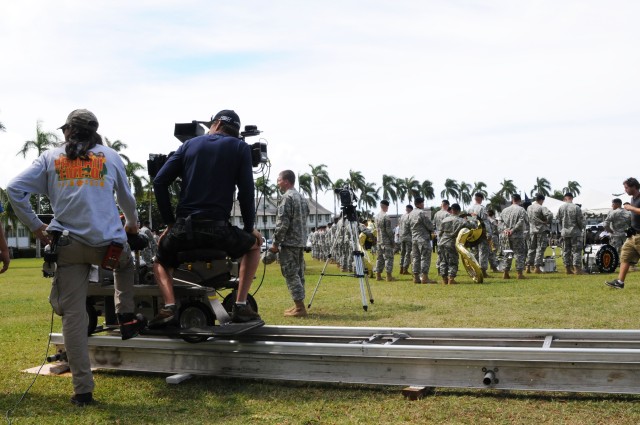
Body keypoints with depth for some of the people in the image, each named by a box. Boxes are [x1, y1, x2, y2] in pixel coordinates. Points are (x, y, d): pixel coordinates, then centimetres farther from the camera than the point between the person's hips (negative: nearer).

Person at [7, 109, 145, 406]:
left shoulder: (50, 158, 10)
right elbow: (126, 197, 20)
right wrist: (132, 224, 39)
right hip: (109, 242, 0)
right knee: (125, 261, 36)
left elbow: (14, 189, 0)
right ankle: (126, 318, 24)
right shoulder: (110, 156, 10)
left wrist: (36, 227, 6)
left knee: (73, 315, 3)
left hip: (68, 244, 0)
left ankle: (82, 389, 4)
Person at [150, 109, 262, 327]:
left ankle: (169, 305, 1)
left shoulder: (189, 145, 16)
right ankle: (241, 306, 13)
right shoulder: (240, 148, 9)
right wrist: (249, 227, 10)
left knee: (161, 260, 31)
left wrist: (169, 222, 13)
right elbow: (246, 191, -1)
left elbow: (159, 181, 8)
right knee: (254, 243, 27)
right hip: (218, 229, -2)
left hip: (183, 227, 2)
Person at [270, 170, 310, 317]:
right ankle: (299, 305, 17)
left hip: (289, 242, -9)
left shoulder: (286, 197, -12)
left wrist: (275, 243, -13)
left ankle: (299, 307, -7)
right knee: (298, 273, 12)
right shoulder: (302, 197, 15)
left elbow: (282, 223, -18)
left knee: (291, 274, -6)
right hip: (300, 242, 9)